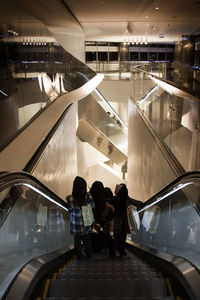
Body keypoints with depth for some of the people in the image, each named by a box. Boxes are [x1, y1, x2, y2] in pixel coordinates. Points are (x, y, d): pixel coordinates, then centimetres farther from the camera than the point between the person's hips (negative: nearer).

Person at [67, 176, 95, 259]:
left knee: (77, 240, 18)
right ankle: (88, 254, 37)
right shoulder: (88, 196, -20)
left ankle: (79, 255, 32)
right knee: (87, 239, 23)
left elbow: (70, 208, -4)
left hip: (75, 224, -1)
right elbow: (93, 207, -3)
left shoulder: (70, 199, -23)